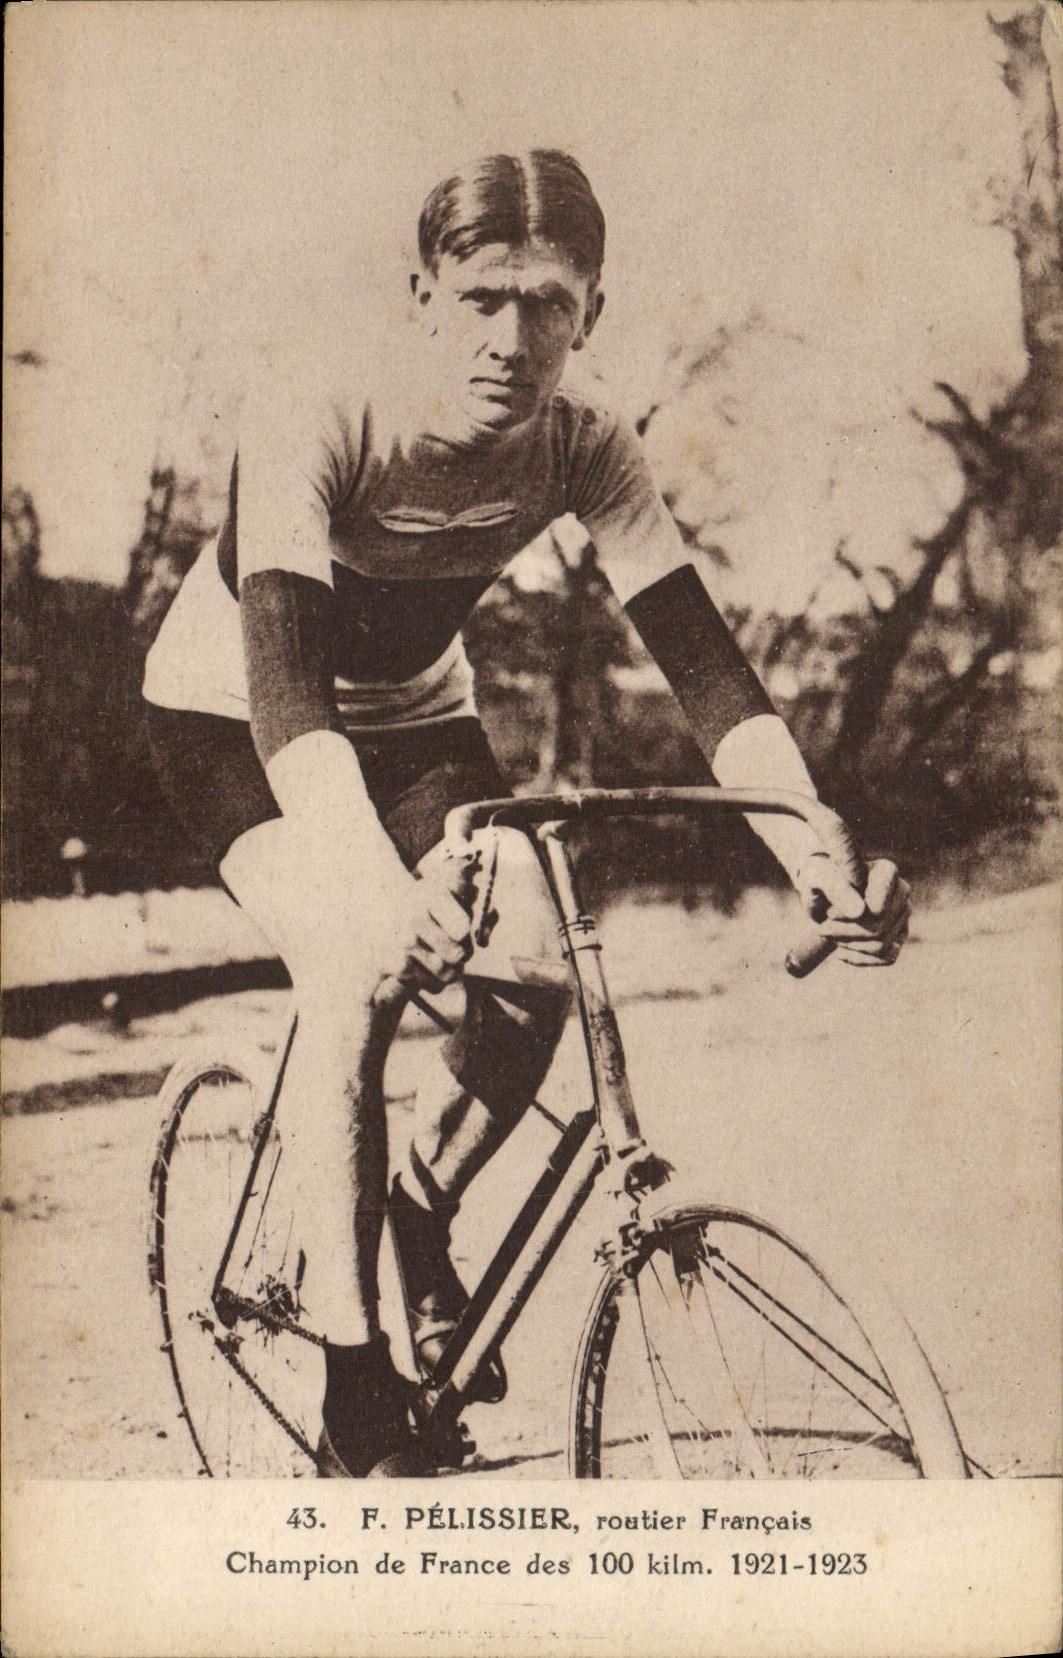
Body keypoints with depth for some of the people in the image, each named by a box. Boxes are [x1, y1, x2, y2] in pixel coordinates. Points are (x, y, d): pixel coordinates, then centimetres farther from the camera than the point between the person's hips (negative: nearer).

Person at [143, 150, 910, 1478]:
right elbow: (284, 682, -44)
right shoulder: (311, 416, -32)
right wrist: (378, 883, -61)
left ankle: (423, 1214, 12)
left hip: (412, 714, 4)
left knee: (532, 969, -21)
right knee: (359, 967, -29)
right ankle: (355, 1389, -15)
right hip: (233, 719, -4)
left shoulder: (584, 450, -20)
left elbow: (705, 667, -26)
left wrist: (822, 858, -42)